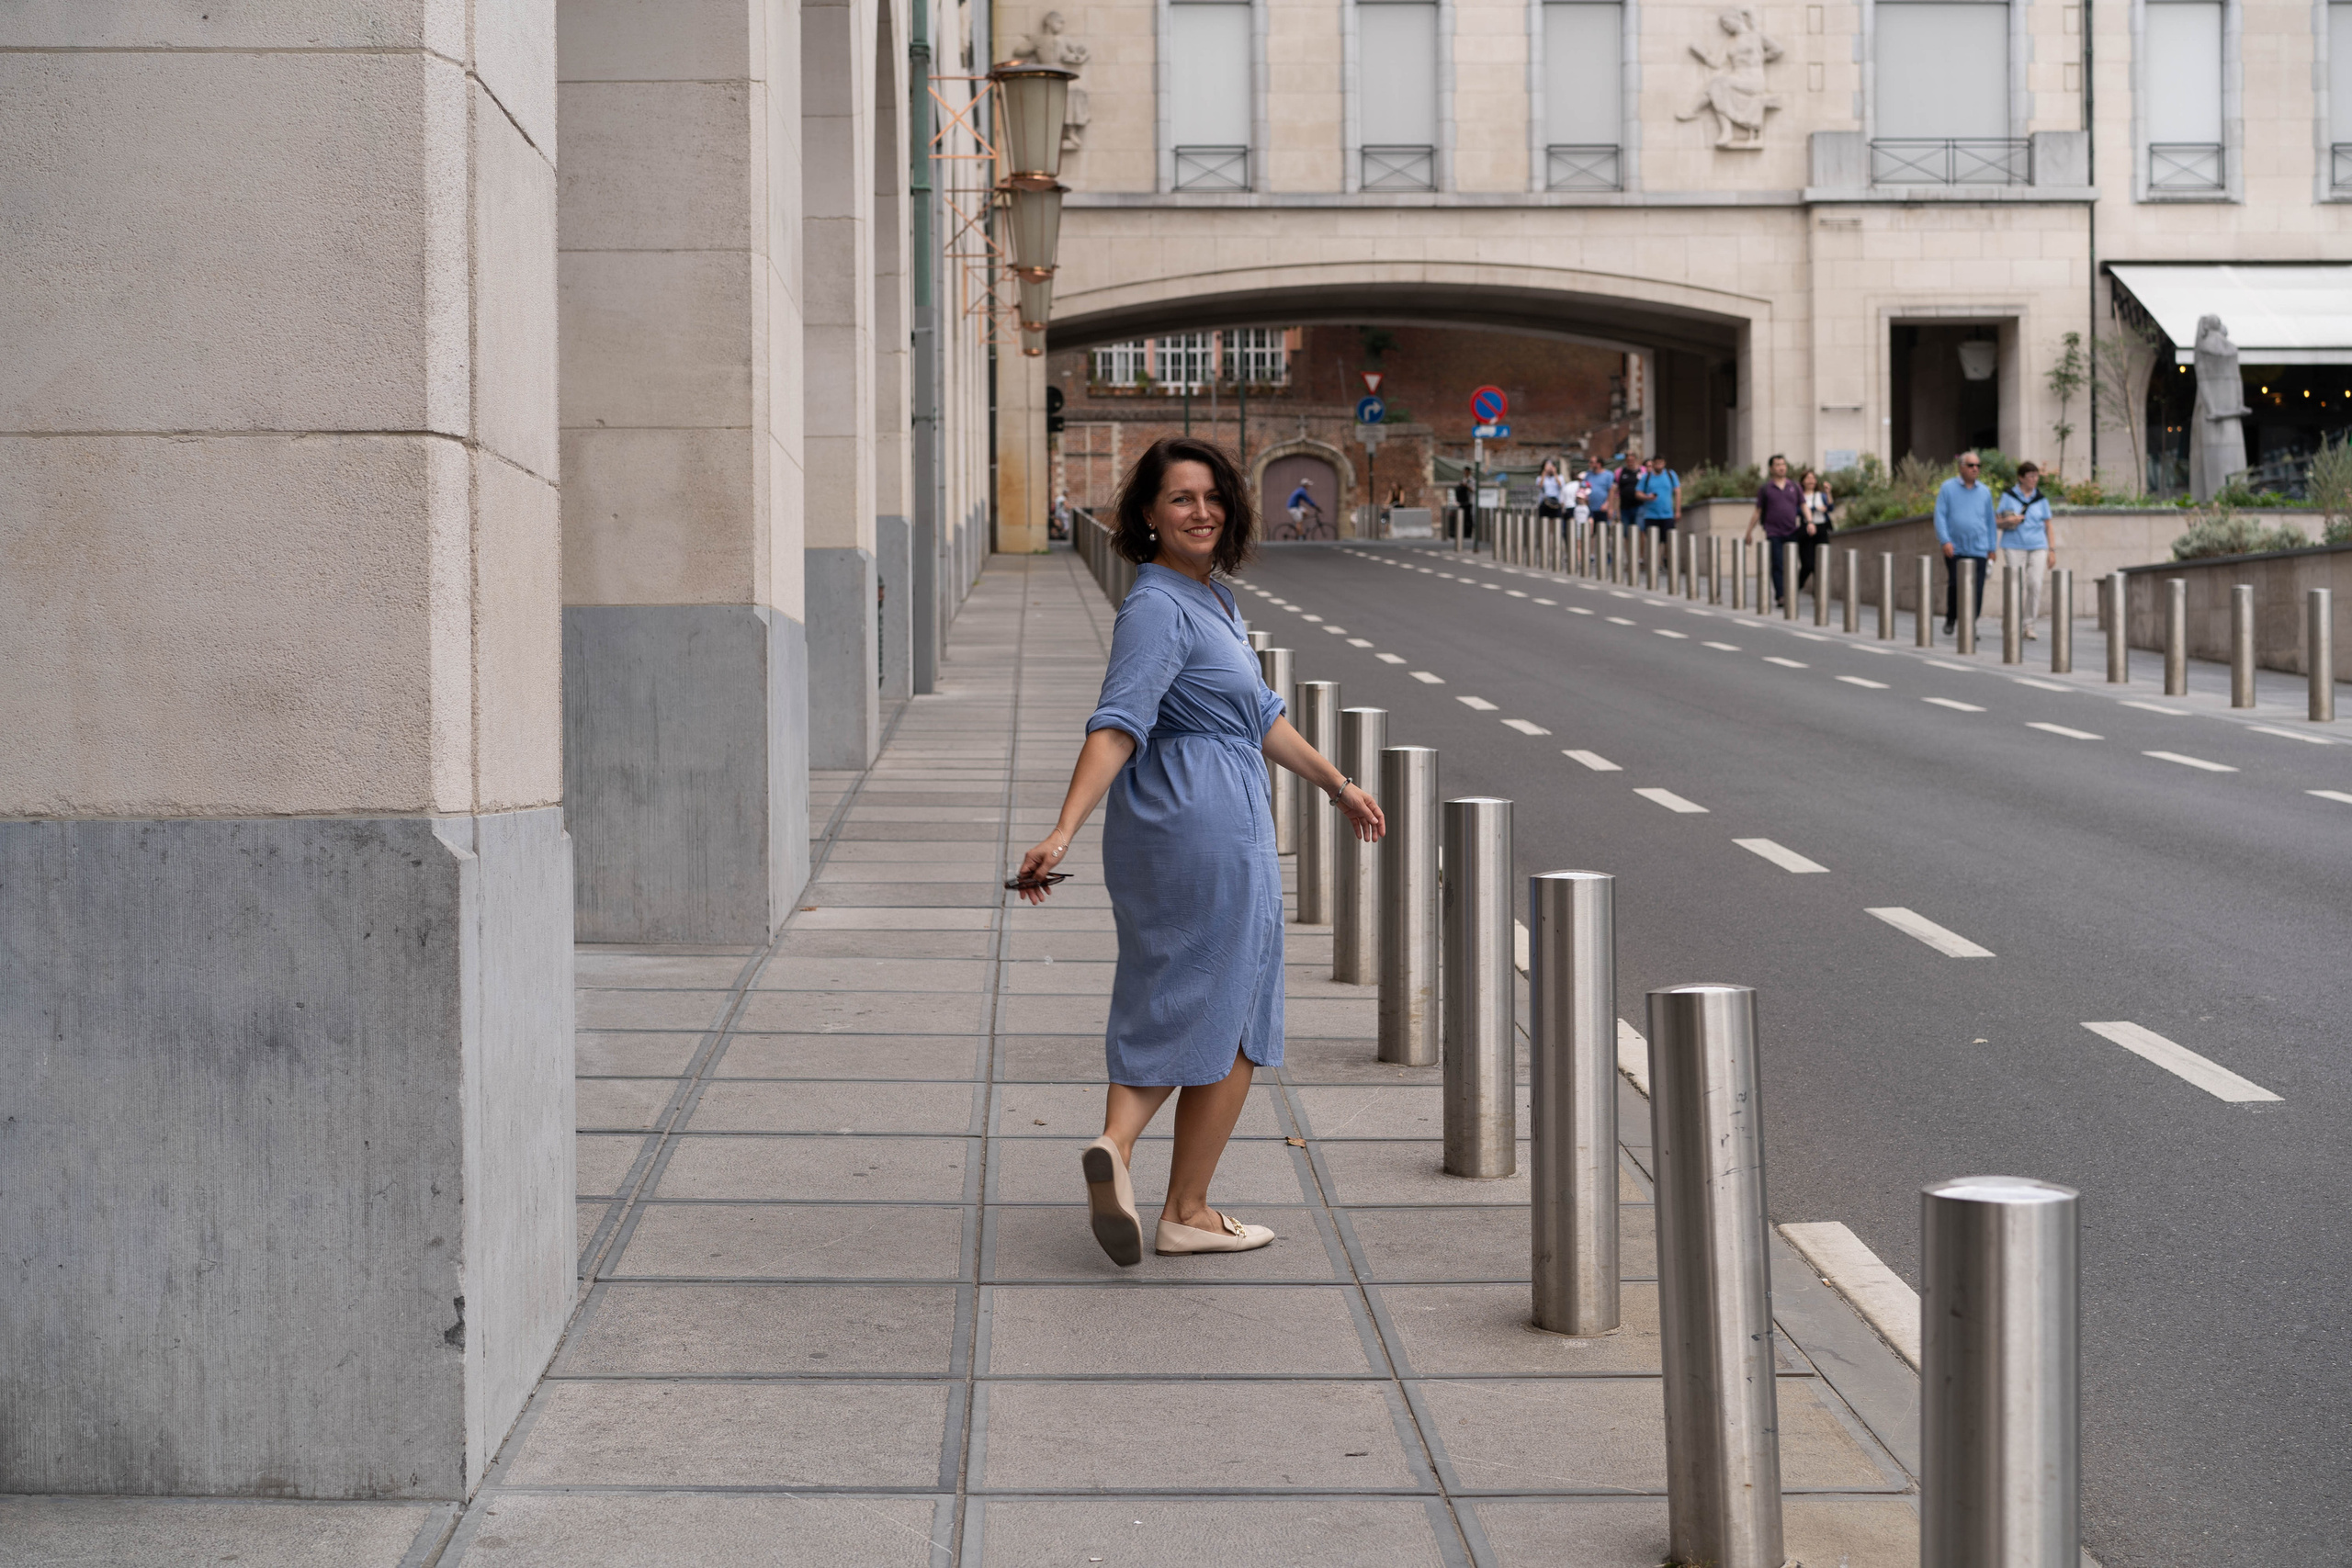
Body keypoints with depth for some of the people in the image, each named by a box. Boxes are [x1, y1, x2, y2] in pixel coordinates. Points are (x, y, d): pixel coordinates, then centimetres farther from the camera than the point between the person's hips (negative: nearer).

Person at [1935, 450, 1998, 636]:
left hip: (1978, 550, 2)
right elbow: (1940, 516, 0)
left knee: (1976, 591, -5)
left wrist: (1992, 547, 14)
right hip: (1954, 549, -2)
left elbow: (1990, 521, 17)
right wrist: (1945, 541, -12)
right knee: (1955, 585, -6)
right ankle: (1950, 619, 16)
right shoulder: (1948, 488, 4)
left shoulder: (1984, 491, 11)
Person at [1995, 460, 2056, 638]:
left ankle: (2030, 626, -2)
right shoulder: (2009, 497, 5)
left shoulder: (2041, 499, 10)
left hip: (2037, 546, 1)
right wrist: (2007, 521, -14)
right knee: (2015, 586, -6)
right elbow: (1997, 522, 7)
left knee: (2035, 584, -10)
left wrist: (2052, 549, 9)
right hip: (2014, 546, -1)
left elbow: (2047, 525, 13)